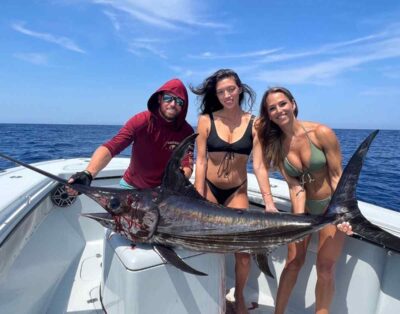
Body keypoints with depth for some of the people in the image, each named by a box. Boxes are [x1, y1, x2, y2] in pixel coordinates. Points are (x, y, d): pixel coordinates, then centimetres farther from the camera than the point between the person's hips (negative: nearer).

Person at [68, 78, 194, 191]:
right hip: (131, 186, 0)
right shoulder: (141, 121, -20)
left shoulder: (186, 131, -16)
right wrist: (88, 173, -47)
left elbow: (187, 165, -21)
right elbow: (111, 147, -31)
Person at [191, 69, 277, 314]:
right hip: (208, 188, 0)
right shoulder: (206, 120, -7)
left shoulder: (254, 124, -6)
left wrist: (269, 201, -18)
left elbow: (259, 165, -9)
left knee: (244, 252, 0)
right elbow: (201, 161, -8)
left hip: (237, 191, 1)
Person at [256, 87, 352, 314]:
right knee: (294, 262, 8)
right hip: (304, 206, 2)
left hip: (332, 204, -2)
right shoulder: (275, 144, -10)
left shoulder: (321, 133, -20)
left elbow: (337, 175, -13)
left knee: (325, 268, 3)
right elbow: (295, 186, -12)